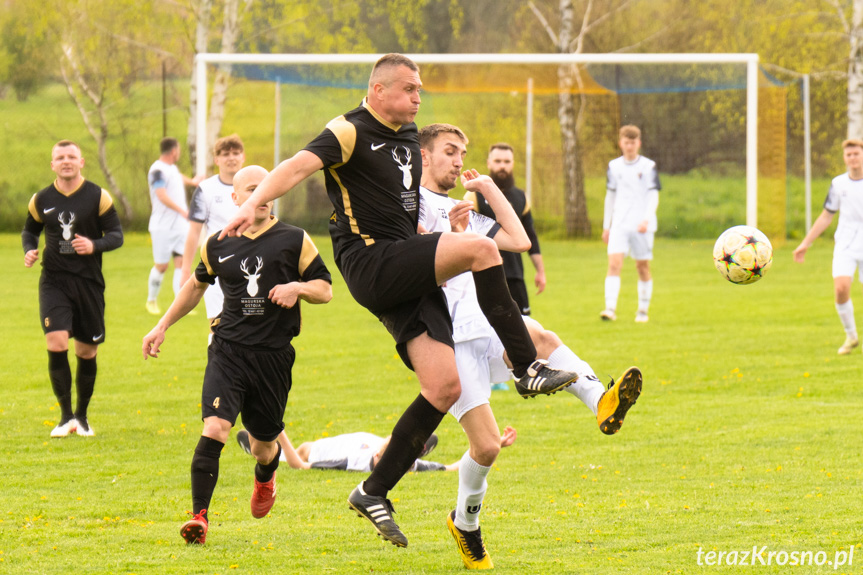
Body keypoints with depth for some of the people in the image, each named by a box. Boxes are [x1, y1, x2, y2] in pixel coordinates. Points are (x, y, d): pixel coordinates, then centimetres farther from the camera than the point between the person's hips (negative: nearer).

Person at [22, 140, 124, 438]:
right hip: (54, 280, 0)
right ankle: (66, 416, -7)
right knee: (56, 344, -16)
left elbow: (116, 235, -1)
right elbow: (30, 230, 20)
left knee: (86, 352, 6)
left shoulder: (97, 197, -2)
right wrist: (29, 251, -1)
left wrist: (94, 246, -21)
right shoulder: (41, 200, 4)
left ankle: (82, 415, 24)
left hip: (89, 281, 0)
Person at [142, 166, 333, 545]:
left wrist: (298, 287, -15)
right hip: (228, 350, 0)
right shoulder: (218, 246, 8)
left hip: (274, 354, 0)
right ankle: (199, 517, -20)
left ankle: (265, 479, 50)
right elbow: (197, 285, 26)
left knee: (263, 445, 12)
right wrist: (163, 325, 25)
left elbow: (325, 290, 6)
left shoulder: (294, 241, 2)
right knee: (214, 429, -21)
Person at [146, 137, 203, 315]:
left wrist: (192, 181, 57)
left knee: (181, 263, -2)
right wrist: (182, 211, -33)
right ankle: (151, 301, 19)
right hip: (163, 227, -8)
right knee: (161, 266, 0)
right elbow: (162, 196, -26)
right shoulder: (158, 170, -15)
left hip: (180, 226, 8)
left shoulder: (172, 168, 14)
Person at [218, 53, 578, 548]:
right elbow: (298, 167, -23)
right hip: (371, 263, -9)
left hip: (409, 275, 9)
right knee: (480, 249, -26)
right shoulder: (350, 132, -7)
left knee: (444, 387, -4)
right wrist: (252, 204, -40)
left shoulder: (408, 135, 20)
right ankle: (529, 368, -17)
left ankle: (375, 493, 5)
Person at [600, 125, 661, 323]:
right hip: (619, 225, 2)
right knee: (614, 263, -14)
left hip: (642, 226, -2)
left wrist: (646, 219, -18)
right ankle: (610, 308, -22)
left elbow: (654, 195, -3)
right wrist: (606, 226, 17)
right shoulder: (614, 166, 11)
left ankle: (643, 310, 15)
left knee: (643, 267, 4)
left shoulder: (648, 166, 2)